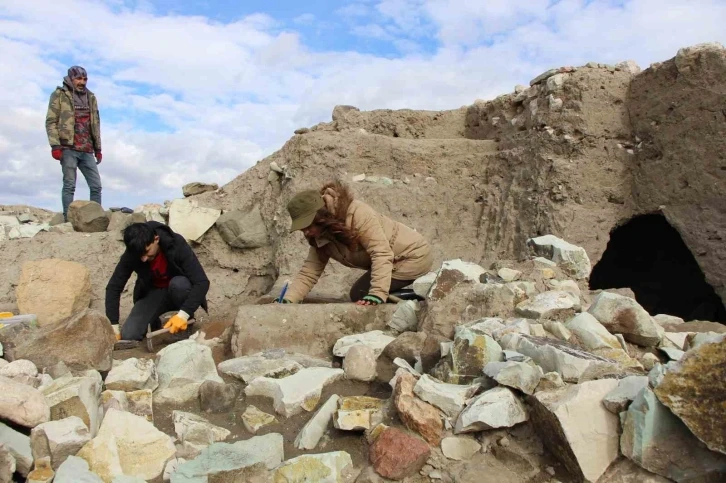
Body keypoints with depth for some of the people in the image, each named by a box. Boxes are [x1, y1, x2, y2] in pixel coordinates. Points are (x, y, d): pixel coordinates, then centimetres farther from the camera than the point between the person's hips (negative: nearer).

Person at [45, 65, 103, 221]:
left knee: (96, 185, -1)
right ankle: (69, 220, -3)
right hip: (68, 148, -5)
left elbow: (95, 124, 21)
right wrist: (55, 145, -12)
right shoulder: (59, 95, 4)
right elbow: (51, 121, -2)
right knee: (69, 185, -6)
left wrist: (98, 148, 16)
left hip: (87, 150, 5)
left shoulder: (91, 97, 18)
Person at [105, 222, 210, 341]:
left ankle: (186, 326, -11)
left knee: (179, 283, -38)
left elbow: (202, 282, -34)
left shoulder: (177, 244, -30)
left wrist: (183, 314, -43)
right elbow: (114, 287, -15)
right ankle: (154, 322, 14)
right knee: (128, 335, -19)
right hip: (152, 293, 2)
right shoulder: (131, 254, -22)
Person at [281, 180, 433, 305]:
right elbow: (308, 273, -6)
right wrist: (288, 301, -20)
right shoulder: (321, 238, -3)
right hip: (395, 261, 9)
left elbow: (381, 254, -32)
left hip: (414, 255, -9)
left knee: (359, 294, -14)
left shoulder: (357, 214, -28)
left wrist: (377, 294, -40)